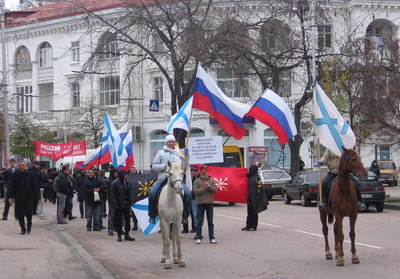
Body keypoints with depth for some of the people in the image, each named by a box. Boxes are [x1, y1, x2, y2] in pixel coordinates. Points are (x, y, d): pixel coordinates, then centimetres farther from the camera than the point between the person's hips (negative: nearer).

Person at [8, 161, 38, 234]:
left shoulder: (30, 174, 1)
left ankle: (29, 225, 19)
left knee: (29, 213, -7)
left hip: (29, 197, -1)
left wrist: (35, 196, -1)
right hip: (19, 198, 1)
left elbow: (34, 186, 4)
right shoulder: (15, 175, 2)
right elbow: (12, 187, 3)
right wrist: (10, 197, -5)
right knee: (20, 214, 1)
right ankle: (23, 229, 13)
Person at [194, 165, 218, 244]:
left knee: (210, 222, 6)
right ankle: (198, 238, 7)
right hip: (200, 203, -2)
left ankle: (212, 238, 10)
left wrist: (209, 186, -16)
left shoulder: (211, 180, 7)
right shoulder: (197, 181, 2)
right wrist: (204, 187, -17)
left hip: (209, 203, 2)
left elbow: (215, 190, -2)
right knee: (199, 221, 2)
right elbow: (196, 191, -9)